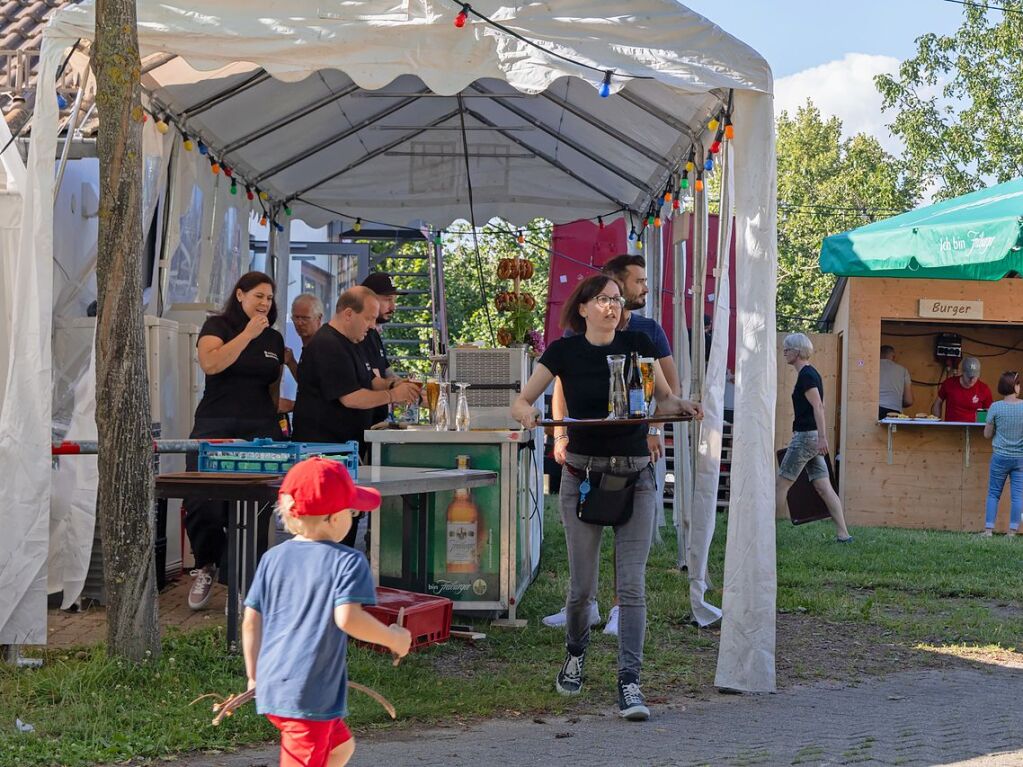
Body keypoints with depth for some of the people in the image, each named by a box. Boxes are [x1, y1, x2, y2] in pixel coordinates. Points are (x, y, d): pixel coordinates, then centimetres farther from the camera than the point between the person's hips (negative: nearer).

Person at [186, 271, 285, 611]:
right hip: (215, 428, -3)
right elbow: (211, 363, -15)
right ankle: (206, 567, 15)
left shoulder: (275, 339, 19)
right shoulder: (218, 326, 4)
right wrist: (248, 333, -13)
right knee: (204, 505, -11)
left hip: (260, 430, 3)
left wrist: (277, 414, 14)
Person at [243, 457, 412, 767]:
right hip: (311, 694, -8)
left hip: (272, 686, 8)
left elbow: (251, 621, 10)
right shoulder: (347, 561, -10)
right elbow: (347, 618, -22)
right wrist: (392, 637, -7)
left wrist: (254, 675, 19)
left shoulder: (272, 558, 9)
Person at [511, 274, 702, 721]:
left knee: (632, 585, -6)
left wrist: (681, 406, -13)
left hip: (635, 475, 1)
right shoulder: (564, 352, -1)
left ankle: (629, 683, -5)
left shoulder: (637, 345, 2)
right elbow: (520, 402, 2)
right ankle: (575, 656, 33)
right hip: (582, 474, -1)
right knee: (582, 585, 4)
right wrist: (528, 413, -22)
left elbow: (663, 398, 9)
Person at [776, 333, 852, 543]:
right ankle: (844, 534, 2)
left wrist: (822, 437, -26)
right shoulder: (810, 373, 16)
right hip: (812, 436, 10)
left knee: (782, 485, -2)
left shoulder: (806, 375, -13)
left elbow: (817, 406, -21)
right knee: (823, 487, 6)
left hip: (806, 436, -10)